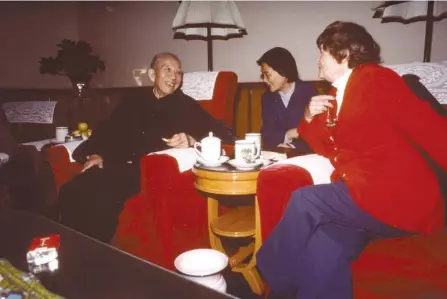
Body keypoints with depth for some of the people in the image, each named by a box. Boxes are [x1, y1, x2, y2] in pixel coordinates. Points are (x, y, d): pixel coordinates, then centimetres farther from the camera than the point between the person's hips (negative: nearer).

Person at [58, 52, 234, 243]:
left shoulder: (187, 107, 11)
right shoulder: (131, 105, 24)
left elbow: (225, 135, 1)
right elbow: (106, 132, 23)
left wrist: (191, 140, -18)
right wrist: (97, 154, 2)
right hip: (118, 168, 5)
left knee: (101, 197, -30)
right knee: (71, 192, -21)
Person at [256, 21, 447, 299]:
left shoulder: (376, 79, -8)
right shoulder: (336, 95, 15)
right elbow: (329, 148, 18)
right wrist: (310, 118, 2)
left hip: (397, 195, -6)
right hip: (361, 189, 6)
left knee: (304, 201, -15)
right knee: (324, 250, -13)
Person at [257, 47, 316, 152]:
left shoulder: (309, 93, -2)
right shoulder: (267, 98, 9)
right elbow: (267, 133, 2)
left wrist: (292, 146, -18)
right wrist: (287, 135, -14)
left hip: (306, 153, -2)